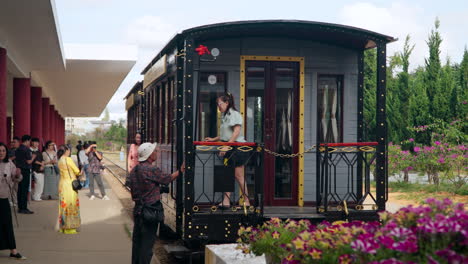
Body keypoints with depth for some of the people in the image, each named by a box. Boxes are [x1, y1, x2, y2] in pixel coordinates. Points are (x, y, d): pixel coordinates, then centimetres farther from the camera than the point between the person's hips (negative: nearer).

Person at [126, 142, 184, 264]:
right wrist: (180, 171, 8)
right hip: (150, 210, -8)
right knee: (147, 241, -1)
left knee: (137, 240, 15)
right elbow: (167, 179, -7)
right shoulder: (152, 170, -18)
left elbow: (128, 183, 6)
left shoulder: (135, 169, 4)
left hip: (138, 208, 8)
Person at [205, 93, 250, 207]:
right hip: (229, 150, 9)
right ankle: (226, 201, 2)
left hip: (237, 148, -9)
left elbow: (237, 132, -18)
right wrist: (213, 139, 13)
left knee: (238, 176, -6)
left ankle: (246, 201, 2)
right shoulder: (226, 116, 19)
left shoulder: (234, 114, -8)